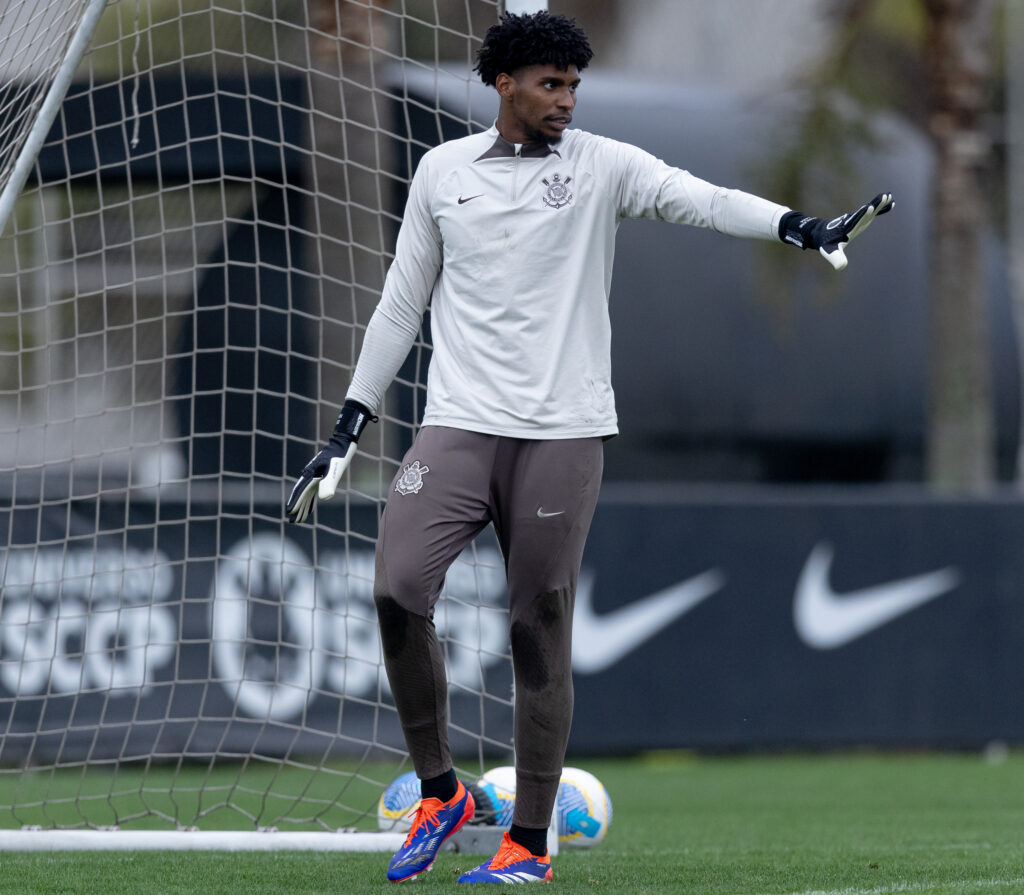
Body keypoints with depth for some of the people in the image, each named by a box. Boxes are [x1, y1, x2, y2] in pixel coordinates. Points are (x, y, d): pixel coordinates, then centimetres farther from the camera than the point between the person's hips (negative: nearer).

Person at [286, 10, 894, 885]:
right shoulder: (443, 172, 10)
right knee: (398, 590, -16)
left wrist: (802, 227, -29)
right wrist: (350, 423, 15)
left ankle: (529, 843, 9)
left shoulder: (602, 165, 3)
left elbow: (702, 199, -12)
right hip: (459, 423, 1)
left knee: (540, 633, -1)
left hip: (562, 434, -1)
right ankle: (440, 792, 3)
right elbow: (402, 303, 16)